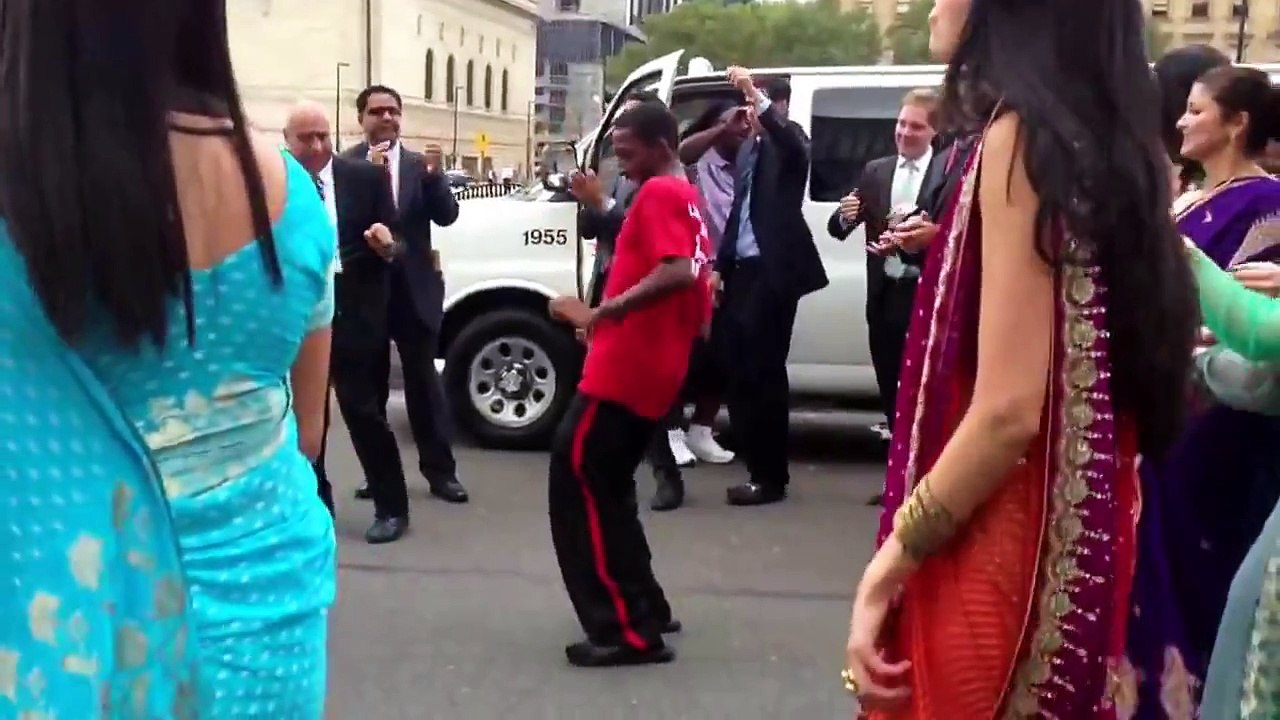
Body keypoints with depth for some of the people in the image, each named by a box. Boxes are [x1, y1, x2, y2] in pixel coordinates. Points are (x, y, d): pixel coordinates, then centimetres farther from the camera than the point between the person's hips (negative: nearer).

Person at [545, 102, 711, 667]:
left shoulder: (658, 194, -10)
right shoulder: (685, 197, 19)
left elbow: (676, 272, -26)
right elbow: (695, 280, 24)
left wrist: (601, 312, -26)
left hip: (625, 368, -10)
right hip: (652, 369, 10)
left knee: (577, 482, -8)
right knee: (604, 486, 19)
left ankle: (628, 630, -8)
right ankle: (645, 609, 24)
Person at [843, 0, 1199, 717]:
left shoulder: (1022, 136, -16)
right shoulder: (1102, 142, 10)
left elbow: (1009, 407, -22)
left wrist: (887, 566, -15)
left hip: (1004, 550, -9)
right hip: (1078, 534, 9)